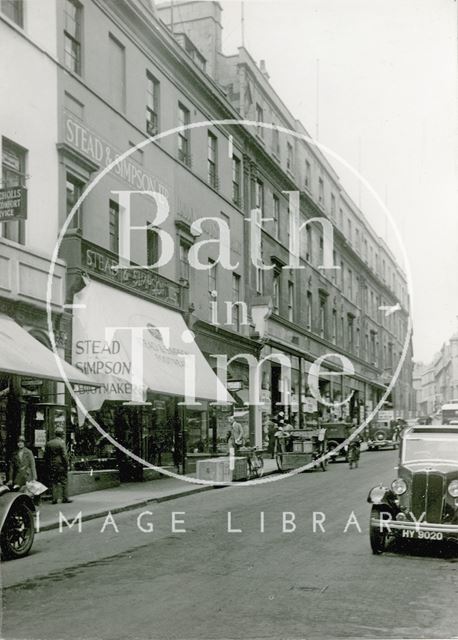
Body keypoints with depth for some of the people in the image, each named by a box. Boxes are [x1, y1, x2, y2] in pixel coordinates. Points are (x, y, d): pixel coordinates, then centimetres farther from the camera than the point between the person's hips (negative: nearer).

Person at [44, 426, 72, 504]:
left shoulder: (48, 443, 7)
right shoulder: (61, 442, -9)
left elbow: (46, 456, 10)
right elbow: (64, 455, -13)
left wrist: (47, 465, 15)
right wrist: (67, 465, -6)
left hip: (51, 466, 4)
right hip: (60, 465, -4)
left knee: (53, 483, 7)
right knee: (63, 482, 5)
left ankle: (54, 499, 4)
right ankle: (65, 498, 7)